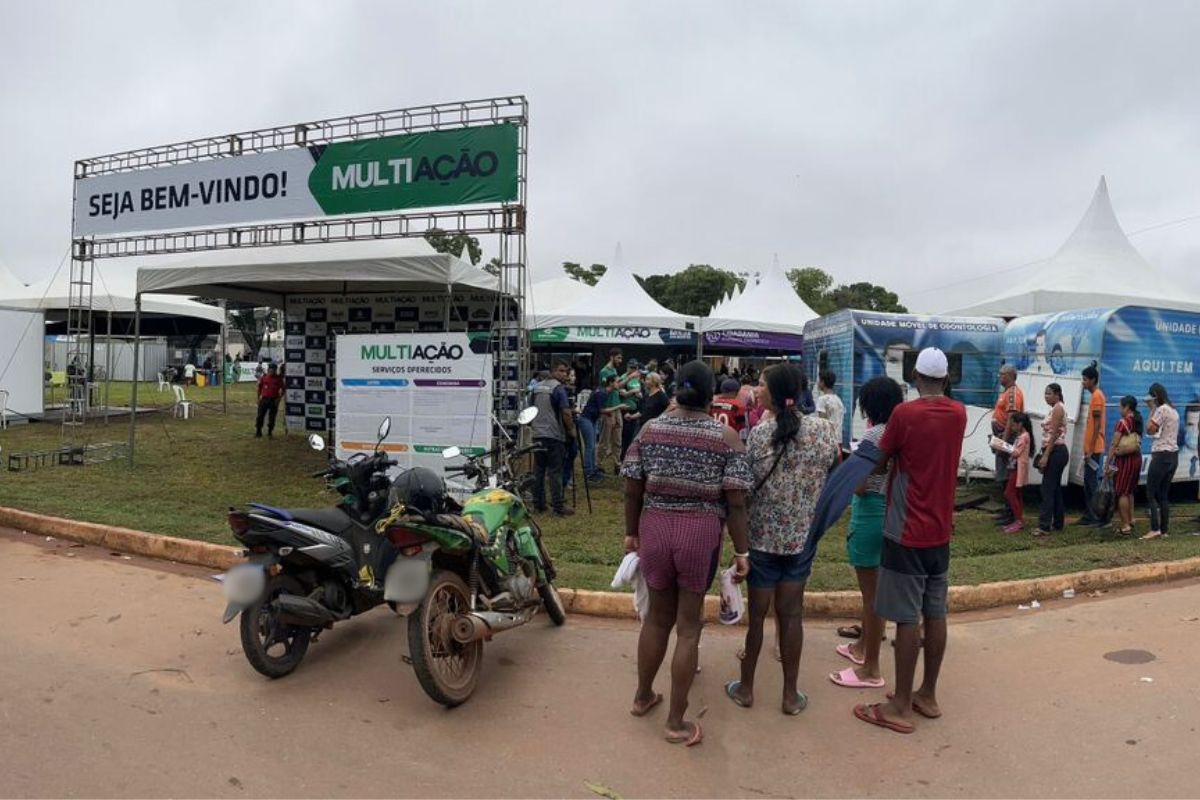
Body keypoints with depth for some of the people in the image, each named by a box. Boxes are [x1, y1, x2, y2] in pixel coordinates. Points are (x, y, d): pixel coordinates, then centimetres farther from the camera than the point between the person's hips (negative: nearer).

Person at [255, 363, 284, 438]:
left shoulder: (278, 379, 1)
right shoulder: (263, 378, 4)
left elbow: (282, 389, 3)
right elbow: (259, 388, 13)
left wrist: (279, 398, -7)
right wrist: (259, 397, 7)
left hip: (274, 400, -1)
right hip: (264, 399, 1)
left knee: (272, 418, 4)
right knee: (260, 416, 1)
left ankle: (270, 433, 15)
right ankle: (258, 432, 12)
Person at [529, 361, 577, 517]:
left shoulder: (537, 387, 11)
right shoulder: (558, 388, -11)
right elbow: (566, 412, -18)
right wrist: (571, 430, -5)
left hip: (537, 434, 7)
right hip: (554, 435, -7)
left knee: (538, 470, 11)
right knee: (555, 472, -4)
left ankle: (538, 503, 16)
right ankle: (558, 507, -2)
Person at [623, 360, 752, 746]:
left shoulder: (650, 429, 1)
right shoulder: (726, 436, -6)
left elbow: (632, 490, 2)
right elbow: (735, 501, -9)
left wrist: (631, 532, 15)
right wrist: (742, 550, -2)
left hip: (655, 529, 3)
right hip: (701, 533, -3)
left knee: (657, 616, 21)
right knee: (688, 625, 9)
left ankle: (642, 696, 38)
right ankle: (676, 721, 19)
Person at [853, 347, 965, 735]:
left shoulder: (905, 413, -16)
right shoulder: (959, 414, 4)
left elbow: (879, 463, -4)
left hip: (907, 533, -6)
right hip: (940, 532, 6)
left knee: (907, 619, -2)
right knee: (935, 614, 12)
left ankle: (900, 707, 6)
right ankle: (928, 696, 24)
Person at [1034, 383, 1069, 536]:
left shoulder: (1058, 409, -11)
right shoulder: (1055, 409, 17)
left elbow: (1054, 434, -18)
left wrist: (1045, 456, -21)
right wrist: (1044, 455, 18)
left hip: (1056, 452, -10)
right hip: (1054, 452, 10)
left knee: (1048, 489, -11)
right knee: (1055, 489, 14)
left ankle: (1044, 526, -12)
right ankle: (1058, 522, 21)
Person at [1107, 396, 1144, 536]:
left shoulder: (1122, 422, -14)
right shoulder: (1138, 422, 8)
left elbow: (1114, 445, -15)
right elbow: (1138, 442, 9)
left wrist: (1108, 463, -12)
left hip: (1124, 460, -8)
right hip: (1137, 458, 8)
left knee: (1121, 493, -2)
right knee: (1129, 491, 19)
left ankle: (1125, 525, -2)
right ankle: (1130, 520, 25)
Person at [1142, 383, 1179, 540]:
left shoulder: (1161, 409, -13)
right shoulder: (1173, 410, 16)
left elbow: (1150, 429, -13)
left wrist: (1152, 410, -7)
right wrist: (1154, 409, 12)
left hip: (1162, 455, -9)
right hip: (1173, 455, 9)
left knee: (1150, 493, -5)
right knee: (1164, 494, 11)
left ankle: (1155, 529, -11)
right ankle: (1164, 530, 11)